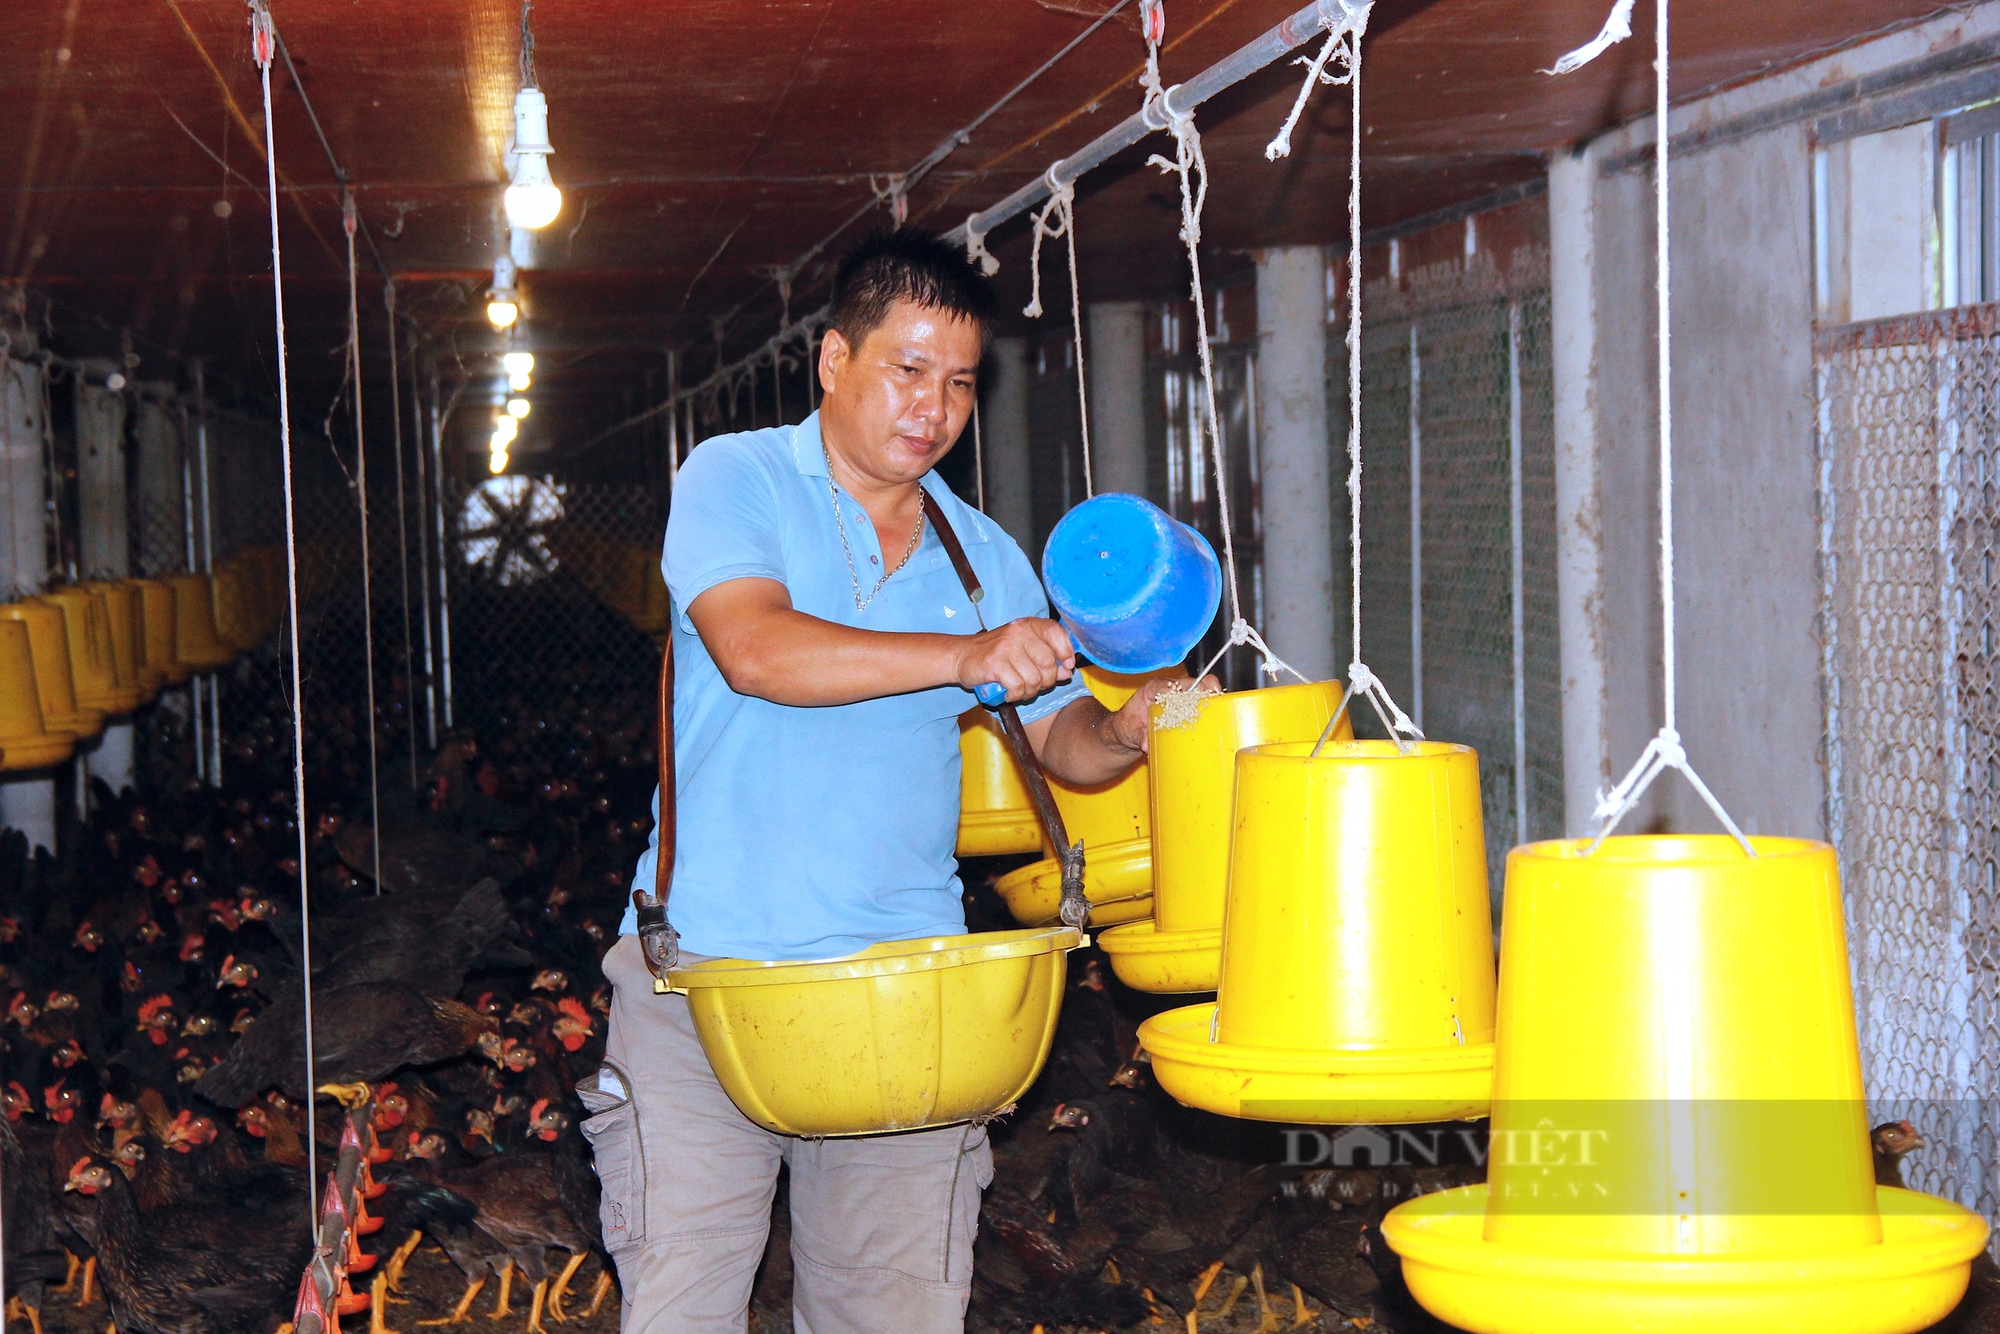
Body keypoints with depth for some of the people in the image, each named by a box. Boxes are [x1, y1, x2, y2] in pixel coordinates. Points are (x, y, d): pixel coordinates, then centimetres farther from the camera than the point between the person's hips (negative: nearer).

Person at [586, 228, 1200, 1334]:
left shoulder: (985, 559, 13)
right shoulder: (735, 479, 1)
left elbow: (1059, 738, 16)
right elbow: (755, 651, -17)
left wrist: (1124, 729, -8)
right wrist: (965, 657, -25)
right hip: (710, 969, -3)